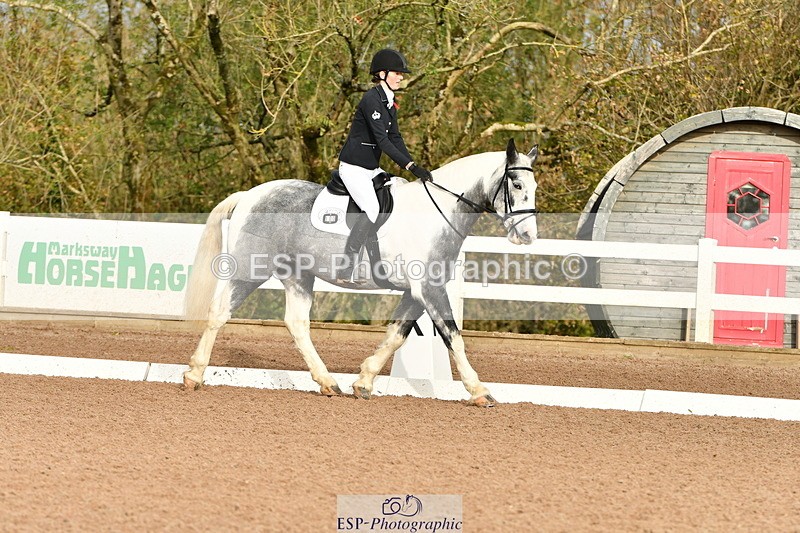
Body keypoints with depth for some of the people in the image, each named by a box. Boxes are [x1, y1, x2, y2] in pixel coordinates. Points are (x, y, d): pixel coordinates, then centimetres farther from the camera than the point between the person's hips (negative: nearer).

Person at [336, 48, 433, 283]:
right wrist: (410, 165, -29)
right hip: (353, 167, -10)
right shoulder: (372, 99, -19)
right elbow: (382, 140, -26)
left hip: (372, 168, 10)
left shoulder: (388, 102, 11)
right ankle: (345, 270, -20)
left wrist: (414, 166, -1)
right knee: (372, 210, -24)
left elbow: (395, 138, 12)